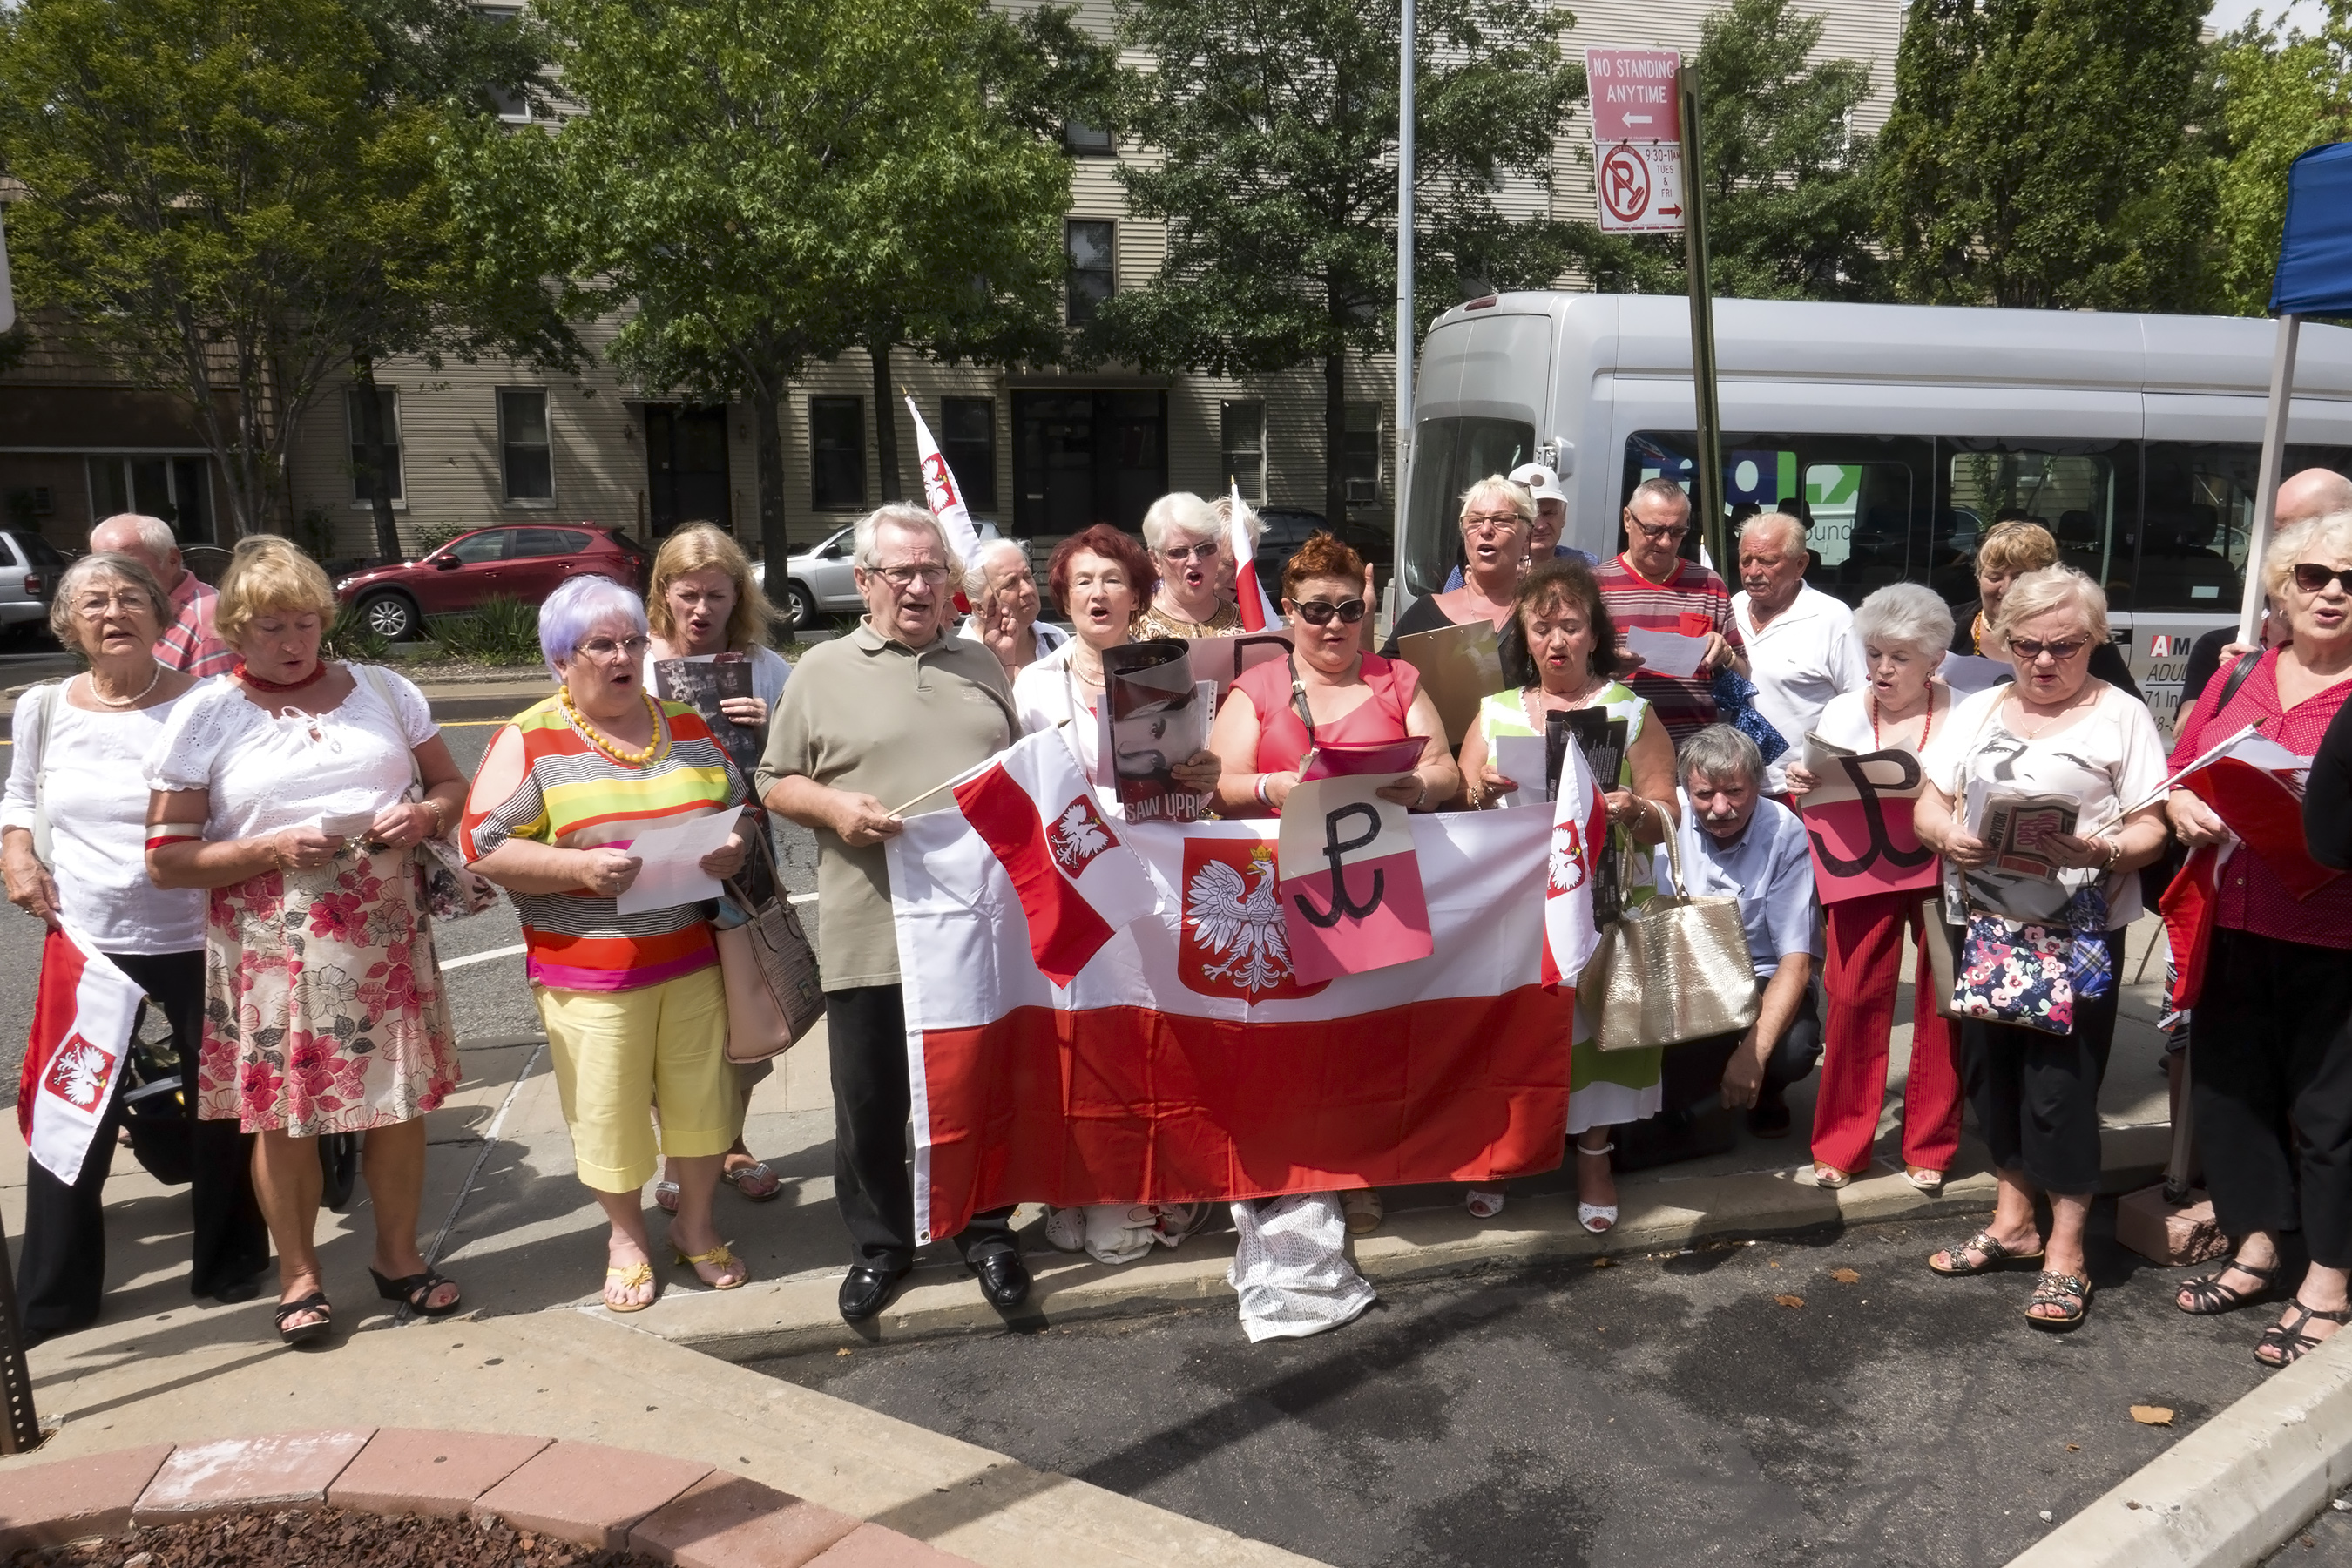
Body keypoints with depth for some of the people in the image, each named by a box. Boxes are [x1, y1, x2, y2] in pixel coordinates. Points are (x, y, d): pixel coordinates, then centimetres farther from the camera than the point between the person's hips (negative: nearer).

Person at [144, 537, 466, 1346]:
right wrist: (273, 848, -17)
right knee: (283, 1115, 6)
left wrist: (426, 814, -9)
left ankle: (398, 1256, 28)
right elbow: (166, 860, -3)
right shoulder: (203, 715, -1)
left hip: (386, 937, 2)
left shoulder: (382, 689, 7)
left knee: (400, 1099, 8)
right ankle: (299, 1277, 25)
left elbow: (452, 785, 14)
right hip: (273, 949, -2)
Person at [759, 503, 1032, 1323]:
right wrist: (835, 807, -14)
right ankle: (878, 1244, 27)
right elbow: (776, 783, 5)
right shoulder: (822, 671, 4)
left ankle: (987, 1232, 30)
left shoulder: (981, 664, 13)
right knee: (870, 1102, 8)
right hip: (870, 932, -2)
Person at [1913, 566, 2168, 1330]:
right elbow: (1926, 805, 6)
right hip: (1985, 919, 4)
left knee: (2061, 1079, -2)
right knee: (1990, 1066, 11)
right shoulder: (1978, 709, 10)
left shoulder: (2122, 715, -1)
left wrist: (2098, 849, -26)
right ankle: (2013, 1219, 29)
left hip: (2079, 927, -4)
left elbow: (2151, 831, -6)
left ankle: (2065, 1250, 13)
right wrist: (1949, 836, -15)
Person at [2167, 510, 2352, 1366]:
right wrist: (2182, 808, -5)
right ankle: (2255, 1249, 31)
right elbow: (2177, 772, 15)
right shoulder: (2237, 677, 10)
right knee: (2232, 1085, 14)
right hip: (2232, 924, 5)